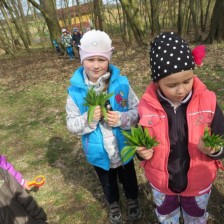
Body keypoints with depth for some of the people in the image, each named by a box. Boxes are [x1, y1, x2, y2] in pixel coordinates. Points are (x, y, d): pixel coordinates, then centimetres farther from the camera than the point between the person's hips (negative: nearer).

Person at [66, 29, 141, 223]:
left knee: (129, 178, 28)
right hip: (99, 153, 1)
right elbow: (72, 125, -11)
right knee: (108, 183, 28)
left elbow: (138, 111, -10)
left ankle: (133, 200, 60)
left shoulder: (121, 83, -18)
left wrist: (121, 118, -29)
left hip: (123, 148, 0)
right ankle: (114, 204, 60)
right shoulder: (76, 90, -17)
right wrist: (88, 119, -31)